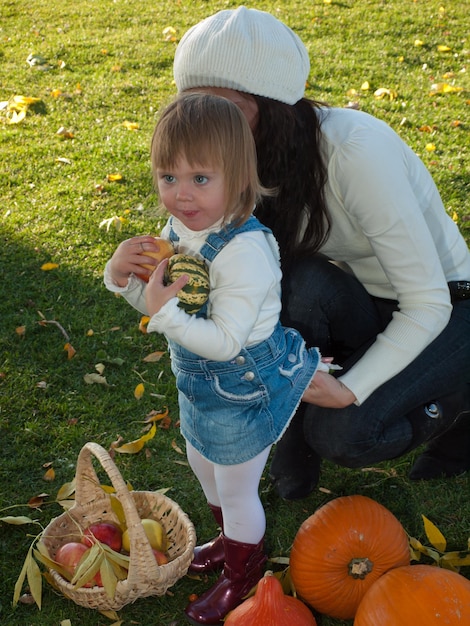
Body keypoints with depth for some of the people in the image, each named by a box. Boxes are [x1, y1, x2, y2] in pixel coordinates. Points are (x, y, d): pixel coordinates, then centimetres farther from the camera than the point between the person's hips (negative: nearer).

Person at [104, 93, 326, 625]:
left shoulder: (245, 251, -34)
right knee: (205, 470, 30)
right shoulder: (179, 227, -8)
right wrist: (123, 275, -16)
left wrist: (165, 312, -37)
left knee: (235, 490, 14)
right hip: (200, 383, 9)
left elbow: (224, 341, -34)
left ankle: (244, 573, 42)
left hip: (243, 392, -9)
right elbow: (157, 301, 2)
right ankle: (231, 539, 58)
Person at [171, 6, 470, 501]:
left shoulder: (357, 149, -32)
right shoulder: (256, 161, -11)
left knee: (340, 434, -26)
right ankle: (297, 428, -5)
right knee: (298, 280, -30)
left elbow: (427, 303, -29)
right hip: (362, 305, 5)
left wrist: (349, 390, -33)